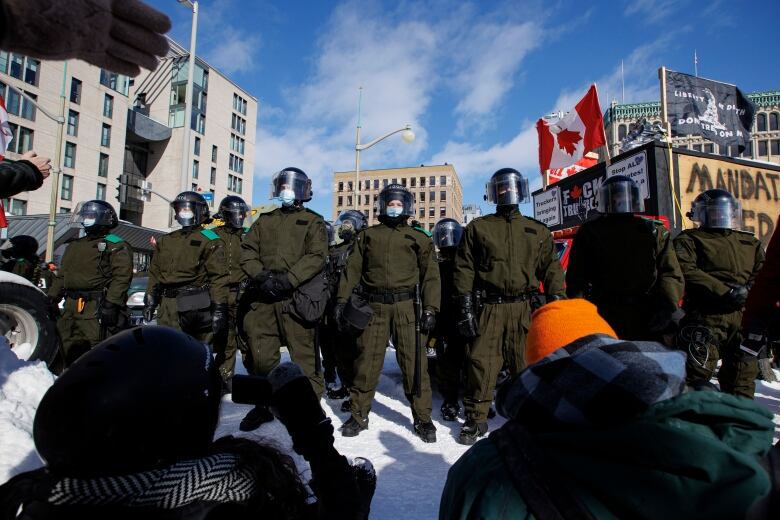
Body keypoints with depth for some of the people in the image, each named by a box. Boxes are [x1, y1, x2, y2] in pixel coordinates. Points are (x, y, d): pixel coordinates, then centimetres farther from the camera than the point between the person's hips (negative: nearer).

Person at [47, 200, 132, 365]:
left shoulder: (117, 246, -4)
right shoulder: (74, 246, 24)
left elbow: (122, 276, -15)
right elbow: (62, 276, 28)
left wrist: (111, 303, -24)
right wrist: (51, 298, 20)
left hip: (96, 308, -9)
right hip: (71, 307, 9)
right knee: (69, 350, 13)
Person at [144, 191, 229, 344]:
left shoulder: (209, 240, -2)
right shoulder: (165, 241, 21)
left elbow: (219, 276, -10)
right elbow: (155, 273, 23)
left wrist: (219, 307, -17)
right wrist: (150, 300, 16)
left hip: (195, 305, -6)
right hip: (168, 307, 6)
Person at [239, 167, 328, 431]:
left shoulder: (312, 221, 10)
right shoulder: (264, 220, 22)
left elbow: (316, 256, -5)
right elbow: (247, 251, 12)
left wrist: (287, 279, -16)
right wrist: (261, 275, -8)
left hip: (296, 298, -4)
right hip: (262, 298, 4)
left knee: (303, 355, -4)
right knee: (260, 355, 9)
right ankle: (264, 404, 27)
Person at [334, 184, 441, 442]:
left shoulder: (418, 238, 12)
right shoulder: (367, 235, 17)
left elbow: (430, 274, 6)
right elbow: (352, 269, 13)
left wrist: (429, 309, -4)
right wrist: (341, 300, 4)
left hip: (406, 306, -1)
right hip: (373, 306, 1)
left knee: (414, 363, 0)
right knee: (366, 361, 4)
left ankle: (422, 417, 14)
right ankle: (359, 414, 19)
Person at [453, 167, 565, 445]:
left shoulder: (537, 231, 15)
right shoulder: (478, 227, 9)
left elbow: (551, 269, 14)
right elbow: (464, 268, 3)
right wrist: (465, 306, -5)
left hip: (524, 308, 2)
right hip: (489, 308, -1)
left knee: (527, 364, 7)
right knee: (481, 363, -2)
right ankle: (476, 418, 13)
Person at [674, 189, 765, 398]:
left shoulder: (750, 242, 25)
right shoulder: (689, 239, 7)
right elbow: (686, 271, -9)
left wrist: (748, 290, -8)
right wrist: (725, 291, -16)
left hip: (745, 316, 6)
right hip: (707, 316, -5)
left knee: (743, 375, 11)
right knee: (699, 372, -11)